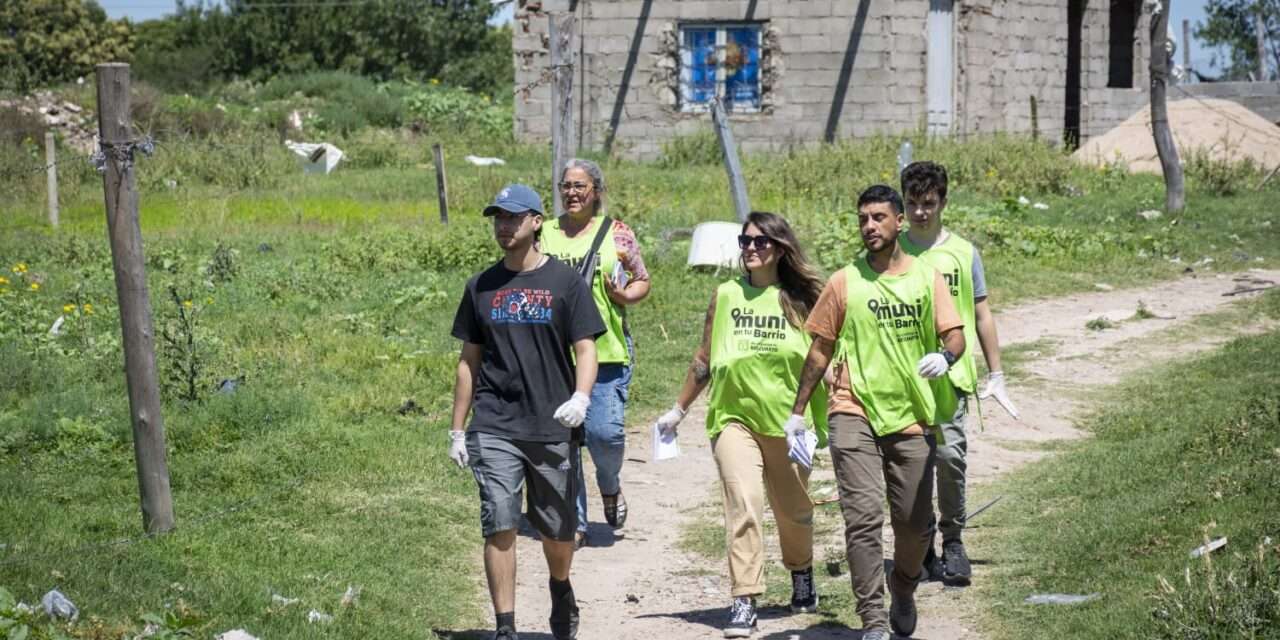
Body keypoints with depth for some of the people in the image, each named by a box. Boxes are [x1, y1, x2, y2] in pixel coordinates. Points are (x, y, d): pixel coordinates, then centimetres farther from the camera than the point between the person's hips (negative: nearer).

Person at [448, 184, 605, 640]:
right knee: (499, 526, -9)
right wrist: (457, 430, 12)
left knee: (558, 530, 9)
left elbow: (586, 349, -1)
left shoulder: (564, 282, 2)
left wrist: (580, 398, -21)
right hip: (494, 428, 1)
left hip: (553, 429, -1)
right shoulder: (481, 287, 10)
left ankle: (561, 592, 39)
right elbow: (469, 360, 15)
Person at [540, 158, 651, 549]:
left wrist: (625, 295, -10)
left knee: (605, 431, -12)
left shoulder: (616, 234, 4)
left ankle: (610, 487, 22)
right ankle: (574, 525, 12)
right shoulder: (545, 234, 9)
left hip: (607, 351, -2)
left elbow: (643, 281, 10)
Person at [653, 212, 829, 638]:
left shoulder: (799, 301, 1)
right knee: (743, 506, -17)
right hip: (734, 416, -1)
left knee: (793, 511, 15)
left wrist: (818, 423, -1)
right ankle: (744, 603, -19)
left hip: (786, 422, 1)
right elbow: (705, 359, 12)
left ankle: (802, 578, 43)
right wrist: (679, 409, 15)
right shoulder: (727, 295, 4)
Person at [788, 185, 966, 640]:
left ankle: (903, 591, 36)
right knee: (863, 516, -13)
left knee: (914, 522, 7)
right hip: (855, 414, -1)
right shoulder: (844, 283, 3)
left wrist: (944, 356, -21)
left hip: (913, 416, 2)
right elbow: (820, 350, 9)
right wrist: (798, 411, 9)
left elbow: (955, 334, 3)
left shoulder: (927, 277, 6)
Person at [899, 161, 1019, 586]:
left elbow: (981, 315, 12)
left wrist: (995, 376, 10)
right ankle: (921, 547, 14)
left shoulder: (962, 252, 6)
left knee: (949, 453, -15)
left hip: (951, 373, -1)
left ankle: (952, 540, 0)